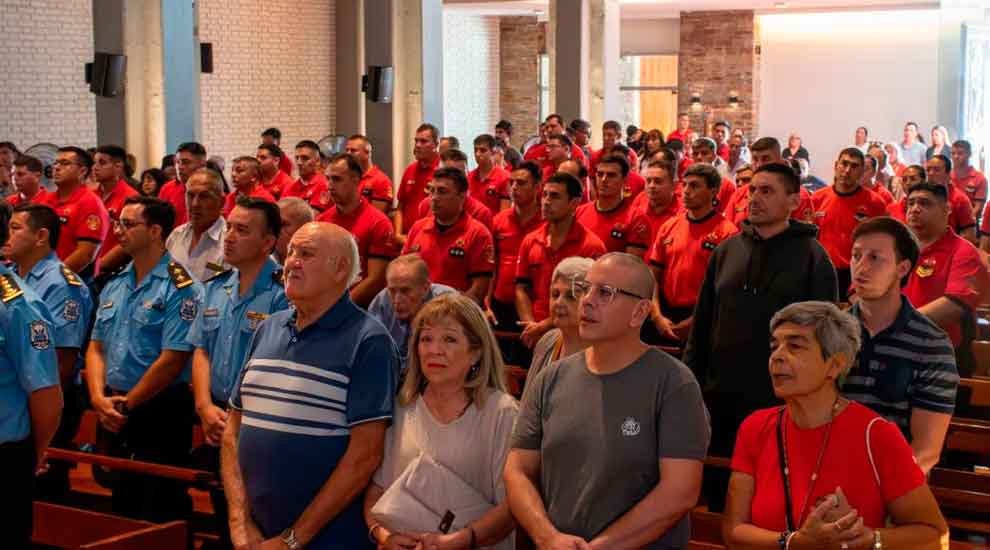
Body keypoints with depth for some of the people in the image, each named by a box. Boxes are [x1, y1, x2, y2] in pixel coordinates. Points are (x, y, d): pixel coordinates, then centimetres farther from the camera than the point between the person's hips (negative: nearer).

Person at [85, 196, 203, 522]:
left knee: (159, 513, 0)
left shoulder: (180, 287, -12)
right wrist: (99, 398, -5)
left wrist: (126, 405, -12)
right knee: (120, 505, 15)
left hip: (159, 413, -7)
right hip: (113, 415, 7)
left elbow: (172, 360, -17)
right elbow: (96, 348, 12)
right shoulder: (114, 286, 12)